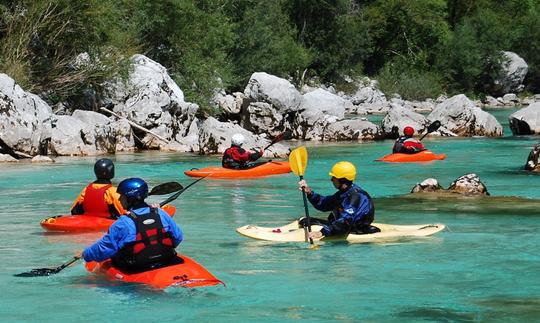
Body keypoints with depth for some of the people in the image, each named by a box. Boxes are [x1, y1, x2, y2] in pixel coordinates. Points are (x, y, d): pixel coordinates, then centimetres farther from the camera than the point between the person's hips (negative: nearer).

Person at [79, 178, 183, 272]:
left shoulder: (123, 223, -13)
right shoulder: (161, 214, 1)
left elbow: (105, 247, -8)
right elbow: (178, 237, 7)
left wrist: (85, 254, 8)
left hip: (137, 271, -5)